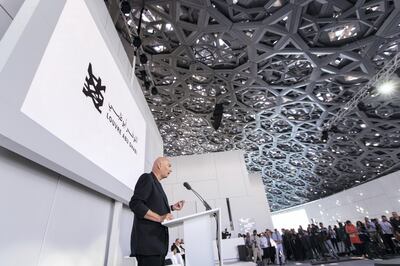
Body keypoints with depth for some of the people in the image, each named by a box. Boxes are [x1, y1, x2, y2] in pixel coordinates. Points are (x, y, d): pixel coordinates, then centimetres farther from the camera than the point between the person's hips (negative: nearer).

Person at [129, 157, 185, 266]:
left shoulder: (157, 184, 20)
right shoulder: (147, 178, -8)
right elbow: (135, 204, -19)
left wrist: (171, 208, 11)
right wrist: (160, 218, -23)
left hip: (157, 241, 9)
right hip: (148, 241, -9)